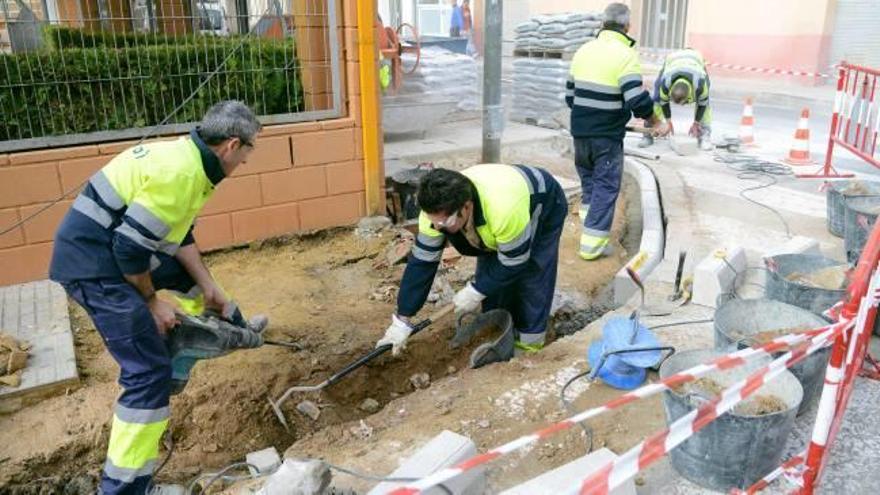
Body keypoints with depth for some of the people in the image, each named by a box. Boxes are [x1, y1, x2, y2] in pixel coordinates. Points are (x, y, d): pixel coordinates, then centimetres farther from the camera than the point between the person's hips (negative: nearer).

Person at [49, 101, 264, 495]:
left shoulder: (188, 157, 6)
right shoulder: (180, 172, -25)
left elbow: (179, 233, 15)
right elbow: (130, 247, -24)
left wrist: (207, 286, 14)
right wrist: (151, 301, -9)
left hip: (109, 247, 10)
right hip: (94, 262, -10)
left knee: (188, 272, 28)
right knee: (149, 369, -8)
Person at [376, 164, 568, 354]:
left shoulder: (504, 210, -48)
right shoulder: (436, 211, -30)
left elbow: (514, 262, -32)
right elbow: (421, 262, -22)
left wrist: (476, 292, -25)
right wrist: (402, 320, -21)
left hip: (544, 208, -5)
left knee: (532, 277, -13)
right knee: (489, 271, -1)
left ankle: (529, 340, 7)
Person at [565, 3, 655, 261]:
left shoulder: (584, 50, 8)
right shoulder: (625, 55, -13)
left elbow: (570, 94, 14)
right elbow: (637, 99, -20)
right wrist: (649, 116, -1)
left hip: (580, 130, 6)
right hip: (607, 134, -6)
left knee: (588, 180, 21)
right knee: (606, 186, 2)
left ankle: (589, 229, 26)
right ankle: (592, 243, 1)